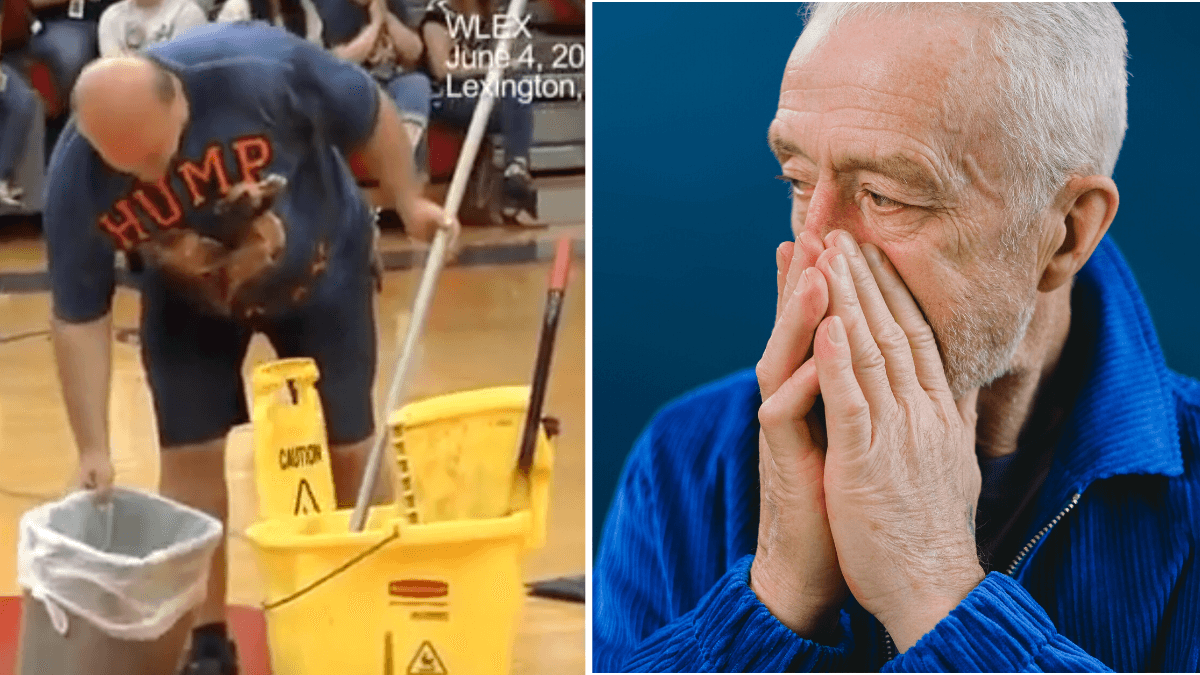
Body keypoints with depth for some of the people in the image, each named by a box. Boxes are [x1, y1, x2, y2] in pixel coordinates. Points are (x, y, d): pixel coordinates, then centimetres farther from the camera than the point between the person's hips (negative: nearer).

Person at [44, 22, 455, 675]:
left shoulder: (262, 69, -39)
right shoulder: (76, 180, -31)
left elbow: (370, 114, -19)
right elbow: (79, 319, -21)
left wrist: (408, 202, -12)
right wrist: (93, 448, -23)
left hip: (320, 275, -1)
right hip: (188, 305, 1)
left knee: (347, 449, 4)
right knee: (190, 454, -4)